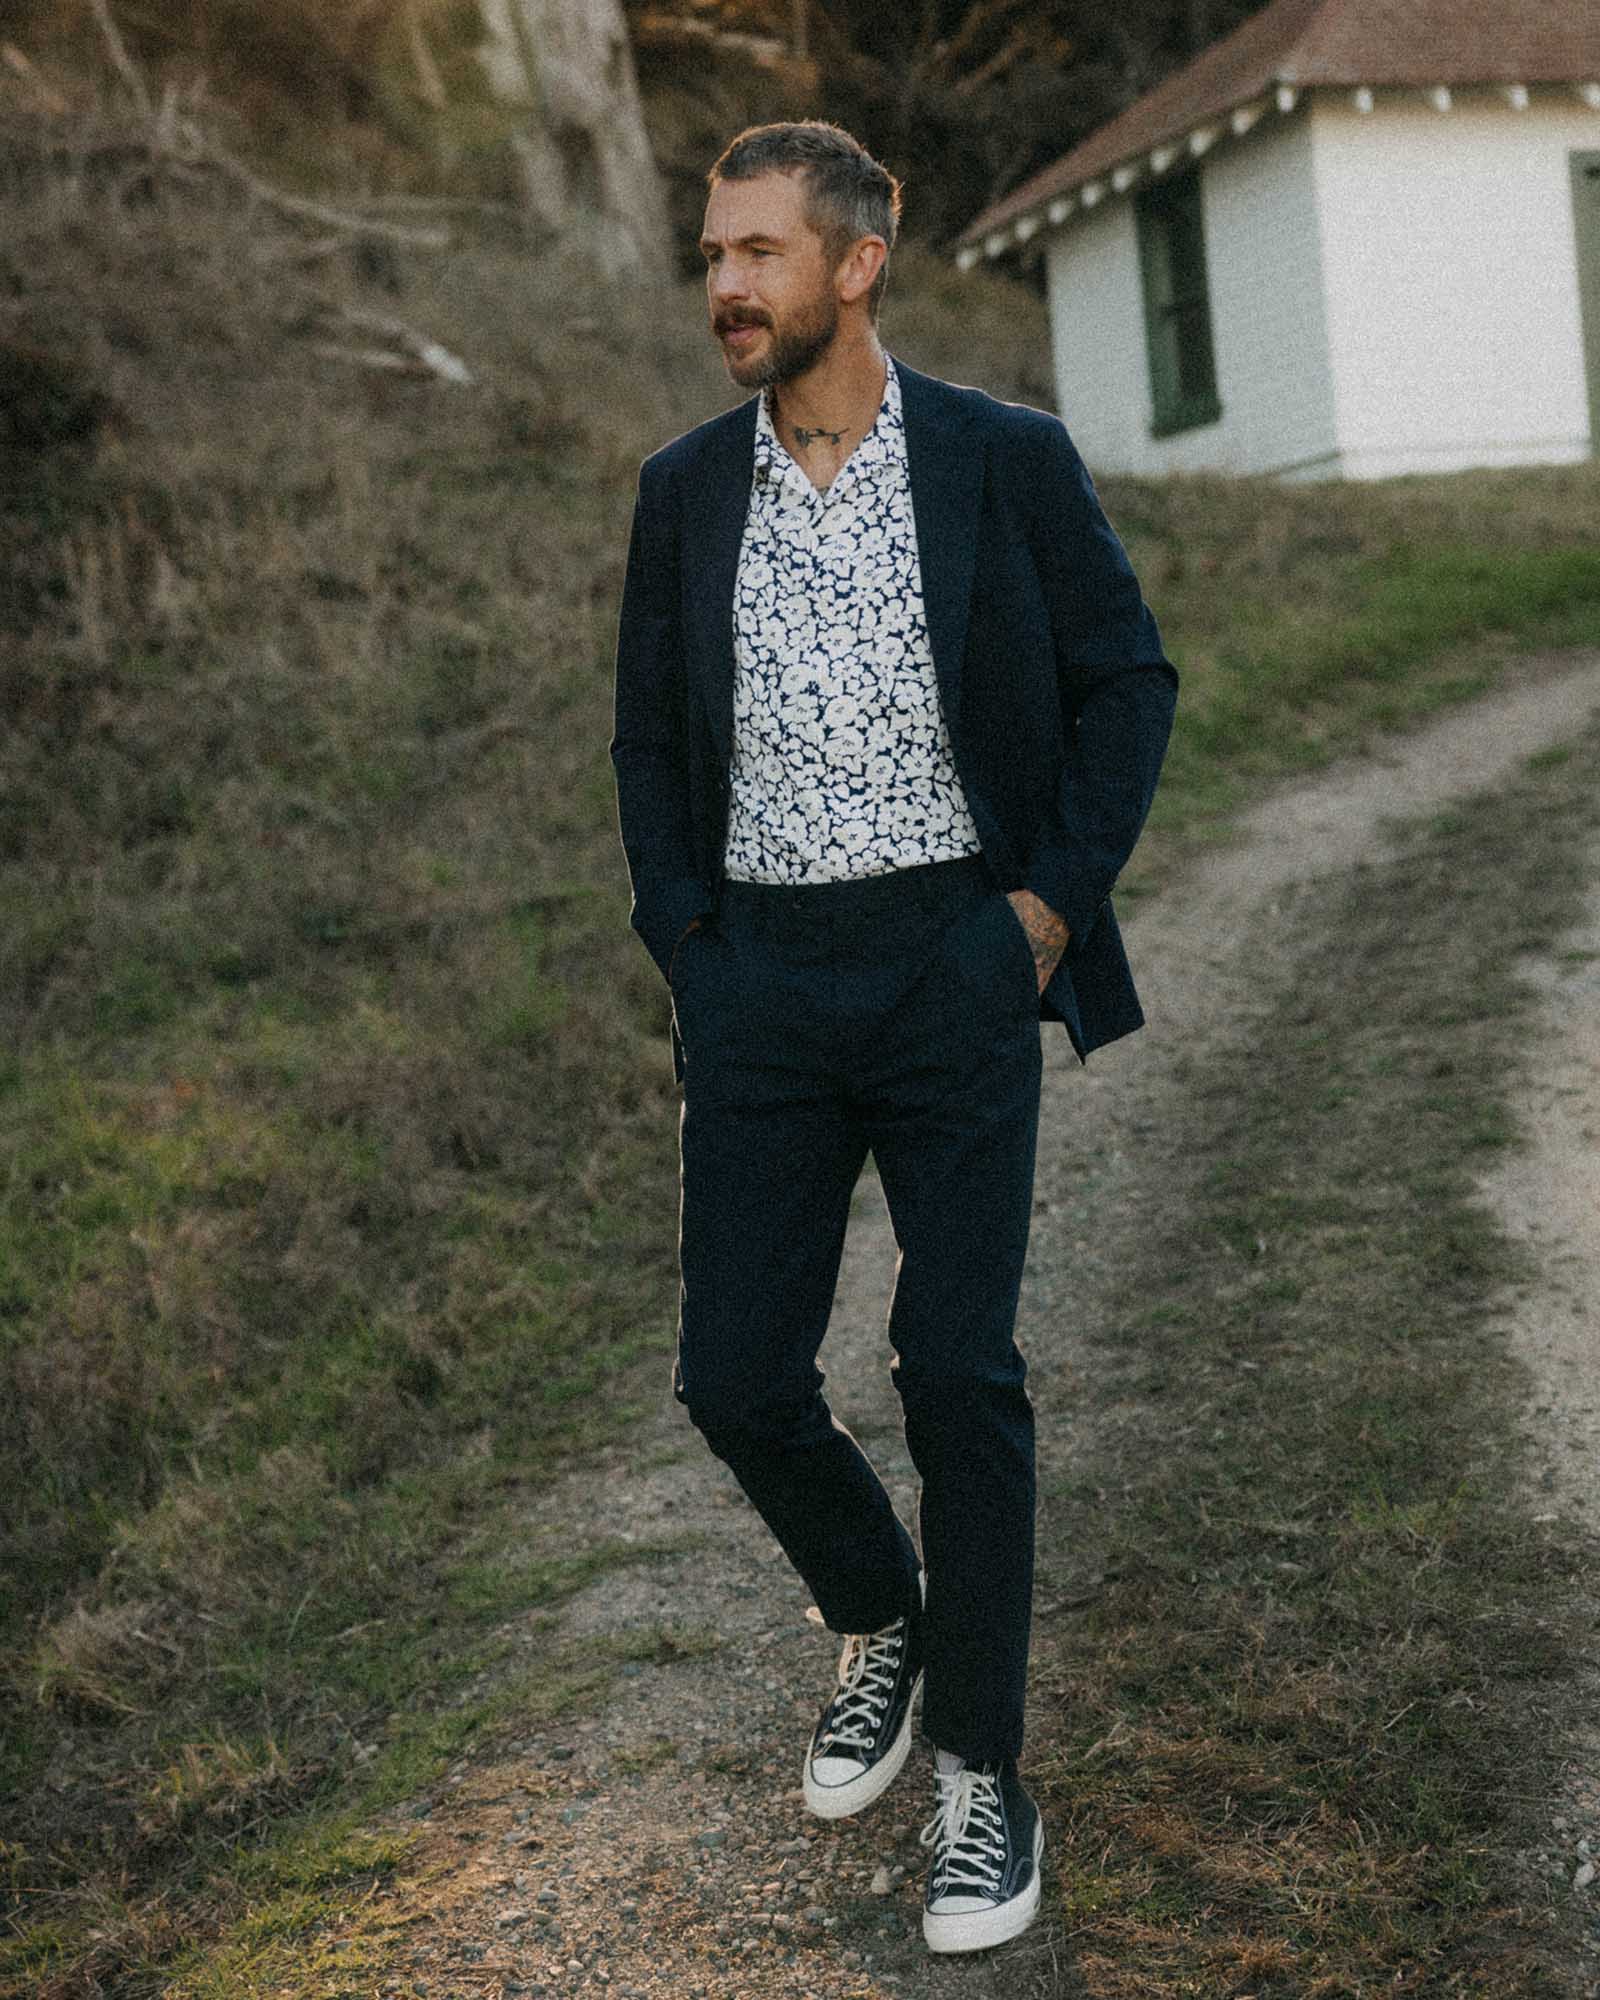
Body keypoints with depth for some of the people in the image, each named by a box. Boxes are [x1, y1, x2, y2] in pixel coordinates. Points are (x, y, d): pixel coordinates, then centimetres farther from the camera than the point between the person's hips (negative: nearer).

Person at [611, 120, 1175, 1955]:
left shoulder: (1005, 462, -2)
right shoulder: (684, 490, 7)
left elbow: (1126, 680, 4)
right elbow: (650, 741, 14)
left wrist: (1056, 897, -5)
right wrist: (684, 951, 3)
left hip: (957, 961, -3)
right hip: (763, 981, 3)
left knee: (959, 1371, -4)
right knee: (736, 1375, 1)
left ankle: (978, 1772, 12)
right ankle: (879, 1619, 32)